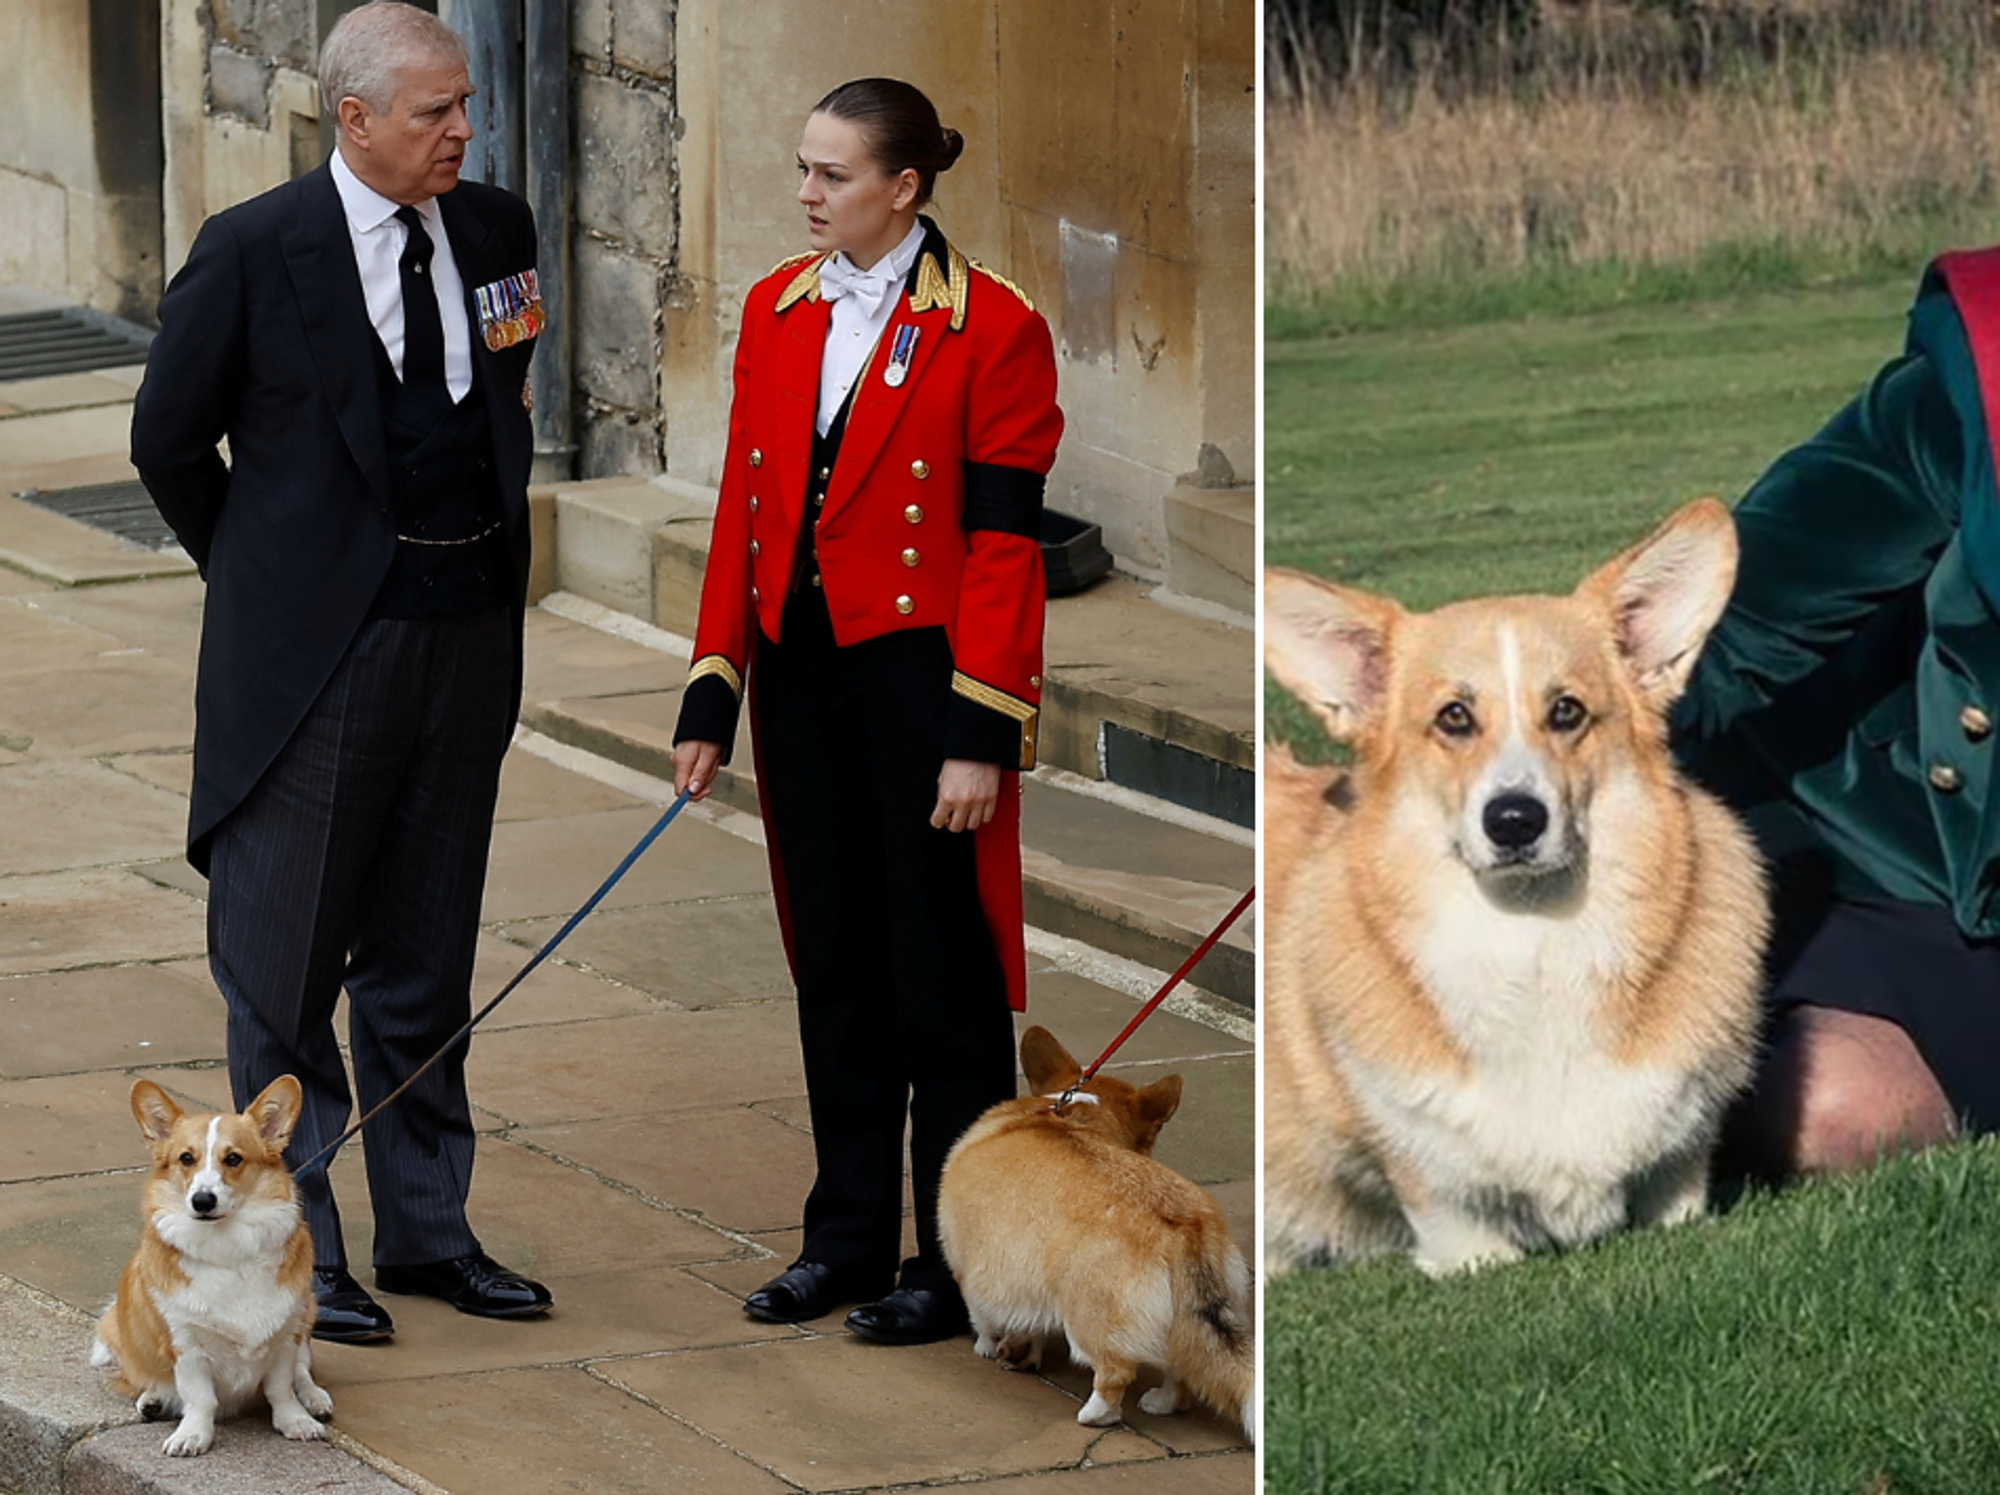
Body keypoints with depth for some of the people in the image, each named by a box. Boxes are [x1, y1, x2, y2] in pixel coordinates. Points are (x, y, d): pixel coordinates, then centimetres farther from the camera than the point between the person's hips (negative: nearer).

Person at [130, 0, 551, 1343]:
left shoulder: (496, 234, 3)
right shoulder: (254, 253, -11)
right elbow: (170, 441, -1)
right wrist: (262, 575, 5)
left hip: (468, 640, 5)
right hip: (321, 653, -5)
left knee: (426, 959, 14)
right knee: (286, 968, 3)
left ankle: (428, 1230, 23)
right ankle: (295, 1245, 11)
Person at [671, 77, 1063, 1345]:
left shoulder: (991, 329, -10)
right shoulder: (776, 312, 8)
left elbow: (1005, 546, -11)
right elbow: (744, 515, 11)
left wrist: (980, 739, -15)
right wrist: (713, 698, 7)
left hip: (920, 672, -6)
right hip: (802, 673, 6)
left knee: (942, 973, 1)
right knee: (834, 965, 13)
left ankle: (957, 1263, 9)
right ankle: (850, 1237, 22)